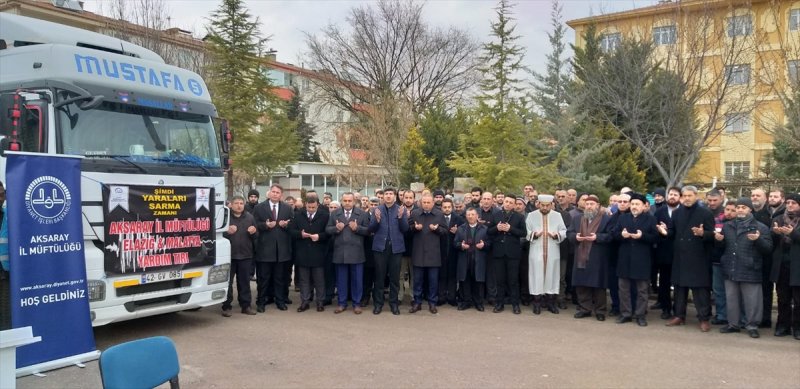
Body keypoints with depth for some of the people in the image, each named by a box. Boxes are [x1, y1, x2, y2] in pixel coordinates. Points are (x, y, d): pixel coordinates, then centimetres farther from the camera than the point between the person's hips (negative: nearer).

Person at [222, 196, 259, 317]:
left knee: (244, 281, 8)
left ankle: (246, 305, 17)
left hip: (245, 255, 3)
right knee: (227, 281, 1)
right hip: (228, 255, -3)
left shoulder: (250, 218, 9)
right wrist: (227, 232, -20)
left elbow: (256, 236, 13)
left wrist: (253, 232, -9)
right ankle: (226, 306, 10)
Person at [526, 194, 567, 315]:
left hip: (552, 252, 1)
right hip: (537, 252, -1)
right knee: (537, 276, -1)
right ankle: (537, 303, 6)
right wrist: (534, 234, -18)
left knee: (552, 275, 5)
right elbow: (526, 232, 1)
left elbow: (564, 232, 3)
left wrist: (556, 235, -17)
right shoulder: (531, 215, 2)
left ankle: (551, 302, 14)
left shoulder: (557, 215, 5)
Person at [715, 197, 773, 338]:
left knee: (751, 300, 1)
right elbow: (722, 246, 22)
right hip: (730, 269, 5)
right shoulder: (728, 226, 12)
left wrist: (758, 240, -23)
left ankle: (752, 325, 14)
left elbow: (768, 249, -6)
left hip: (750, 270, -4)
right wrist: (718, 239, 0)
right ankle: (733, 323, 24)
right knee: (731, 298, 12)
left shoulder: (761, 227, -2)